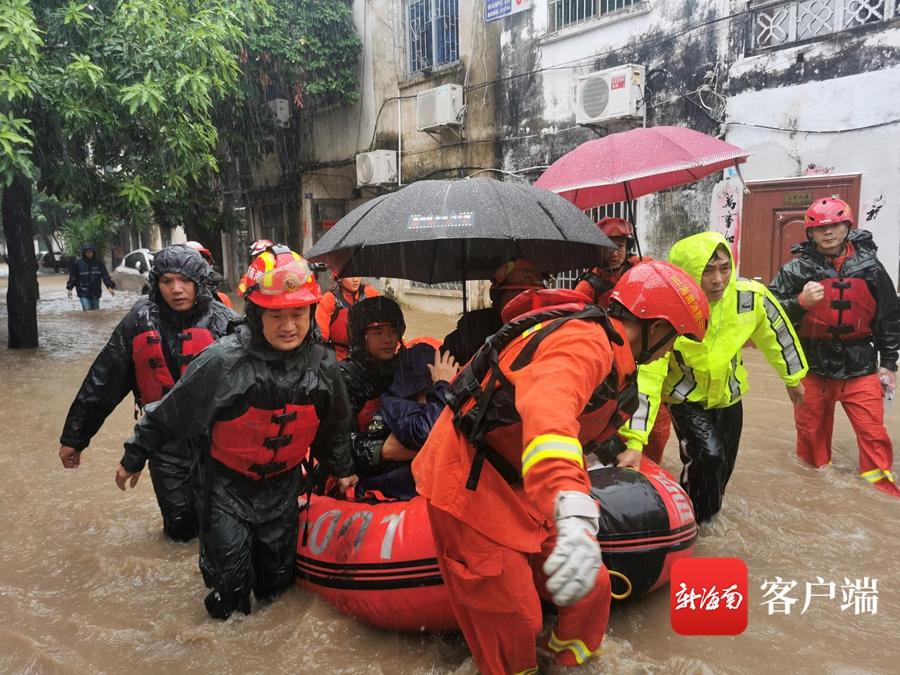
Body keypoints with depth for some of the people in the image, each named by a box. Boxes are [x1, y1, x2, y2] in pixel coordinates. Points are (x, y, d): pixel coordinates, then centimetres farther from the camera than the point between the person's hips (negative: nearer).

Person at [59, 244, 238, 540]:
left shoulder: (222, 321, -10)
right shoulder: (139, 322, -6)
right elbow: (102, 381, 0)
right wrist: (74, 437, 5)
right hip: (166, 441, 1)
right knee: (180, 527, 8)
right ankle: (181, 526, 41)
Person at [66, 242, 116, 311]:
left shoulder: (99, 262, 2)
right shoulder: (77, 263, -4)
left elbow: (105, 276, 1)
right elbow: (73, 277, 2)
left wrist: (110, 286, -7)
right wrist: (69, 288, -1)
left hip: (95, 293, 3)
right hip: (83, 293, -3)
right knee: (87, 311, -12)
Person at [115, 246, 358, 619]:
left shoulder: (322, 363, -12)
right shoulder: (224, 360, -26)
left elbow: (334, 424, 6)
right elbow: (170, 413, -14)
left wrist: (342, 468, 17)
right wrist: (135, 456, -3)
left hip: (282, 481, 4)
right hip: (227, 481, -3)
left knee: (276, 577, 14)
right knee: (230, 567, -1)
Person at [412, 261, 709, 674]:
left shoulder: (606, 348, 9)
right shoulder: (585, 341, -25)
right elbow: (547, 411, -47)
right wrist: (574, 518, -62)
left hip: (517, 482, 9)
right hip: (470, 484, -9)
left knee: (590, 588, 9)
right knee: (513, 621, -1)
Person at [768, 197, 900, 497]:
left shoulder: (869, 267, 0)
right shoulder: (797, 269, -6)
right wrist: (800, 302, -25)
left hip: (860, 368, 1)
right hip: (812, 367, 0)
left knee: (873, 433, -1)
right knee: (811, 432, 12)